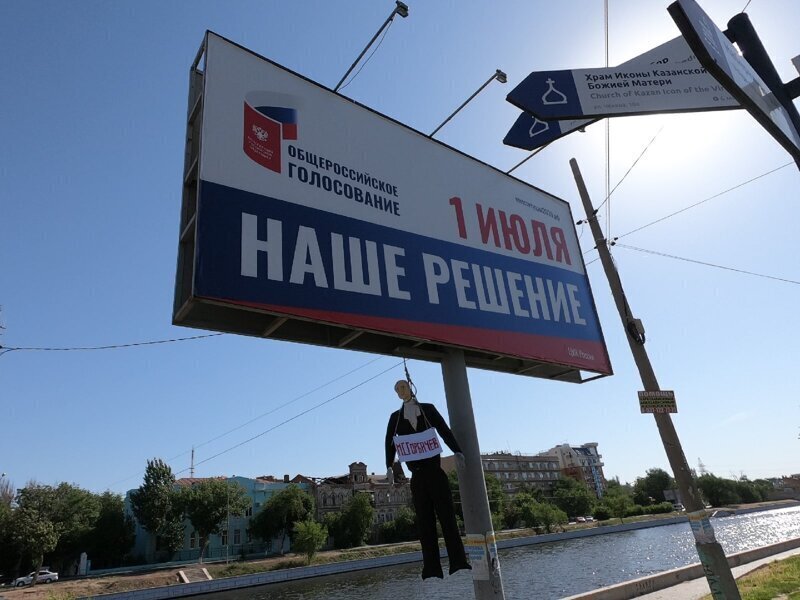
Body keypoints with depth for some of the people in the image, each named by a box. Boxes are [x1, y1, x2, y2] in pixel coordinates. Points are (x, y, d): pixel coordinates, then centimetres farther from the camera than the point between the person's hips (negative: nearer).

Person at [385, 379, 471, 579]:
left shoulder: (428, 409, 6)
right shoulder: (396, 417, 9)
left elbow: (445, 431, 2)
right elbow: (389, 442, 7)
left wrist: (457, 452, -10)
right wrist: (389, 467, -1)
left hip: (435, 472, -1)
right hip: (417, 476, 2)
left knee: (447, 516, -4)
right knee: (425, 521, 2)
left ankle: (458, 561, -2)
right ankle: (432, 568, 4)